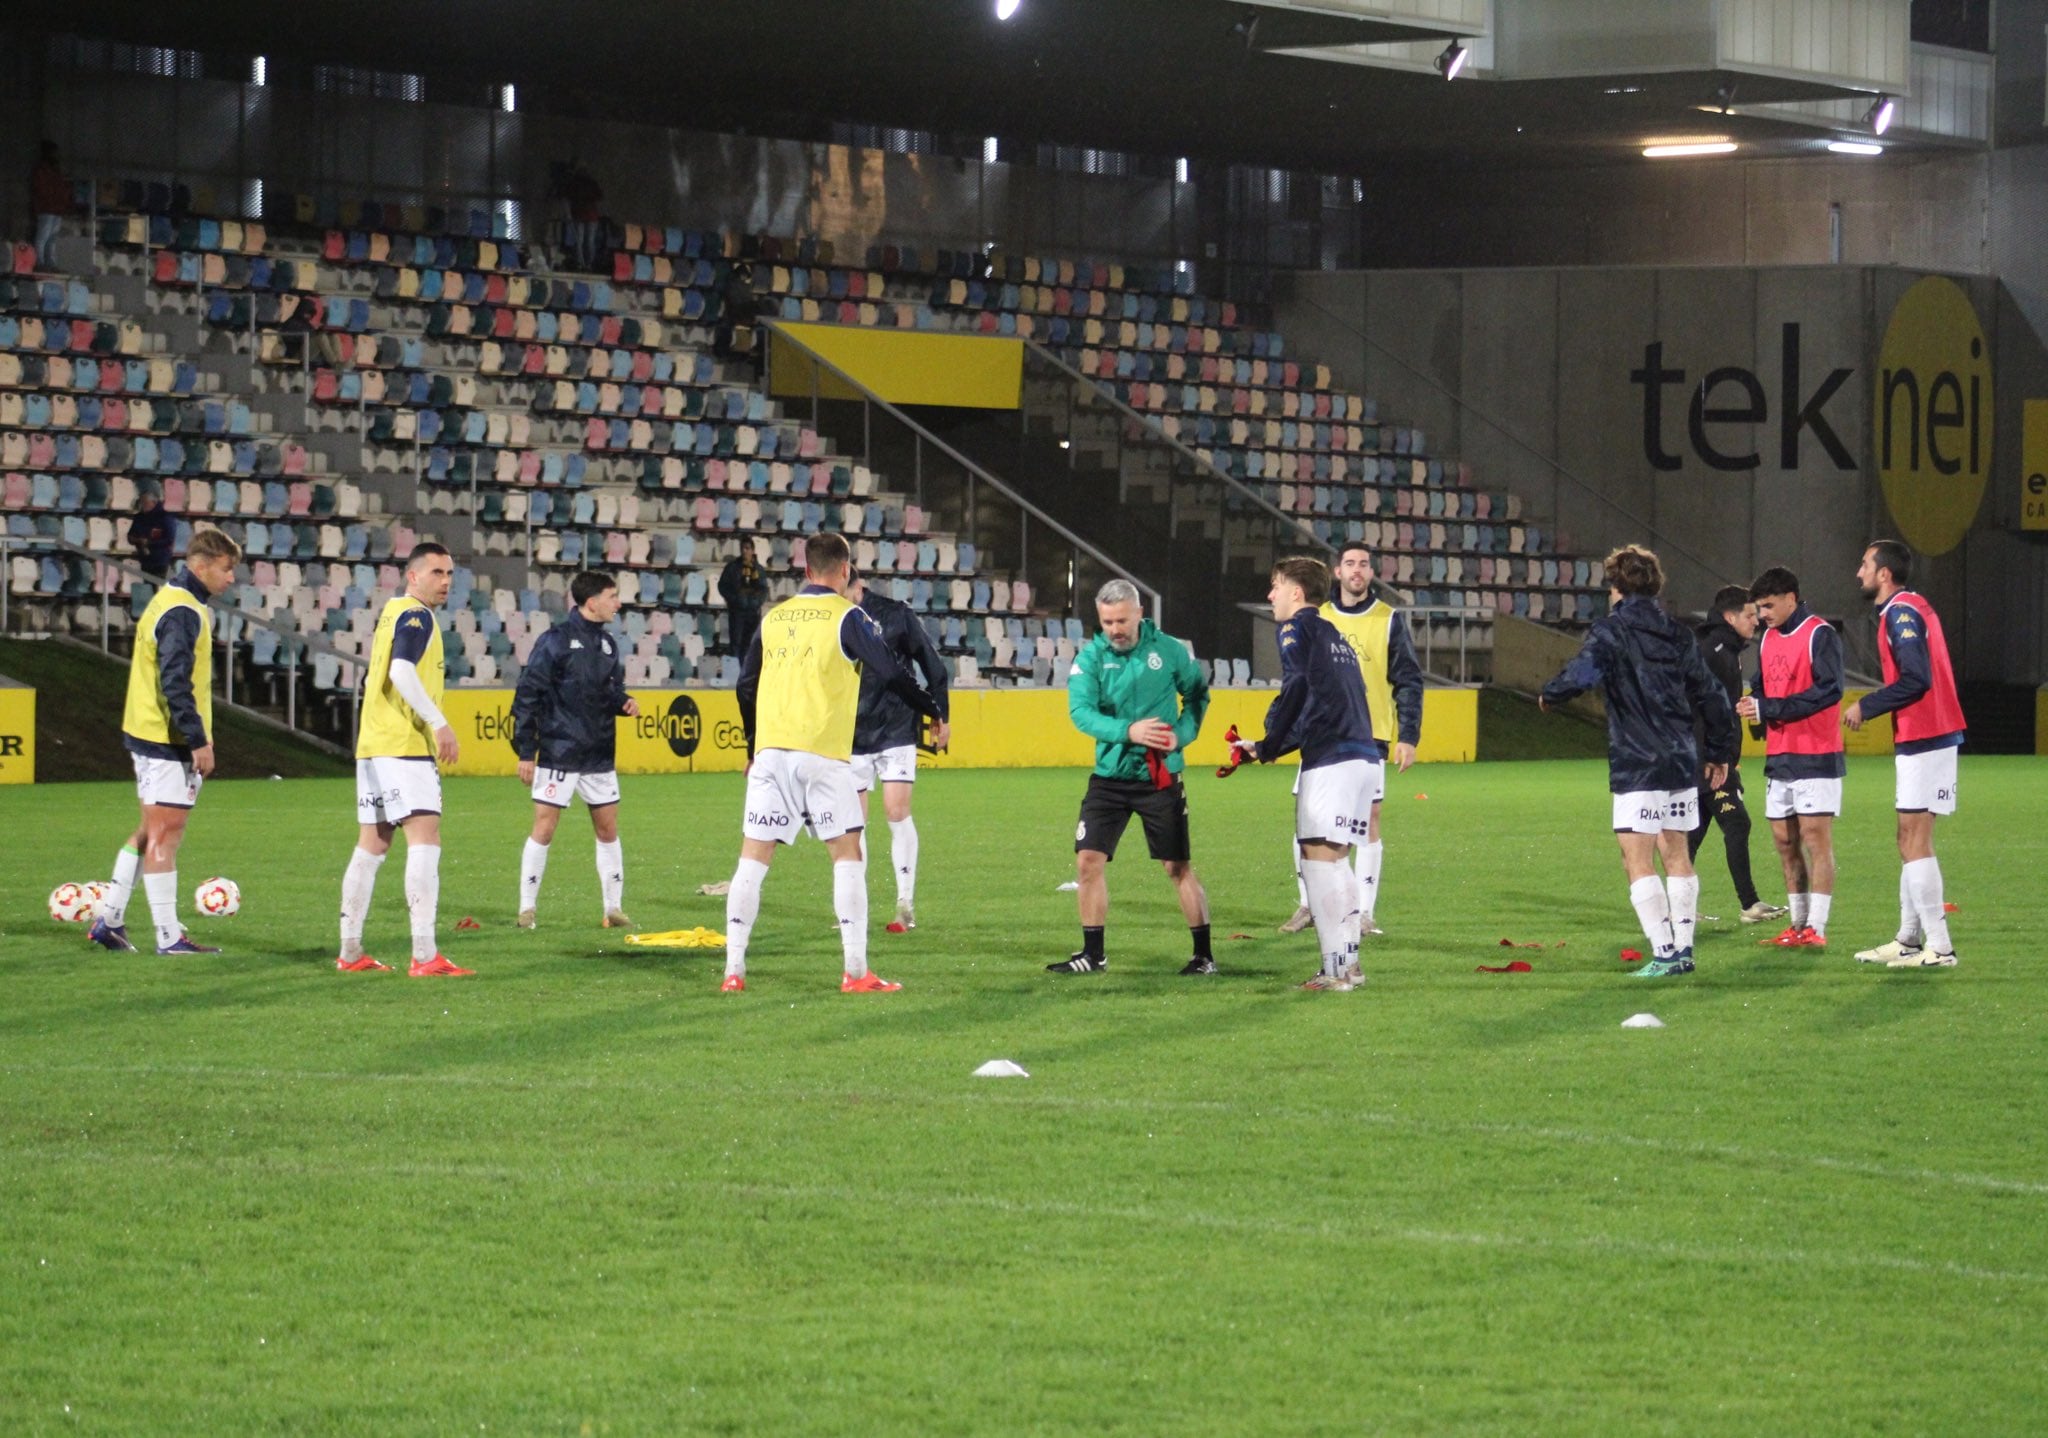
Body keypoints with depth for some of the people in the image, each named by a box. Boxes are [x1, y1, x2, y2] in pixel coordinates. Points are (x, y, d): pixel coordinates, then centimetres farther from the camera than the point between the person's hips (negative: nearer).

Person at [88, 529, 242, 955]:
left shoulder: (168, 601, 15)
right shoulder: (183, 612, -17)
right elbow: (175, 684, -23)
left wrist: (195, 734, 23)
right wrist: (198, 741, -21)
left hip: (146, 733, 10)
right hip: (170, 742, -10)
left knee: (151, 831, 16)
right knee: (165, 834, -6)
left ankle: (109, 919, 18)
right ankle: (169, 937, -3)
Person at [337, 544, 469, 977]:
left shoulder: (391, 612, 18)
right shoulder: (416, 616, -10)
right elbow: (402, 672, -24)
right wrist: (440, 724, -26)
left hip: (373, 746, 10)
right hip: (404, 746, -10)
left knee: (371, 845, 13)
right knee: (425, 839, -13)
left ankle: (350, 952, 17)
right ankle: (425, 956, -21)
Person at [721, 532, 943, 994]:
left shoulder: (774, 618, 12)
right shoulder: (847, 617, -2)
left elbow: (745, 687, 16)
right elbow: (892, 676, -5)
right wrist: (934, 713, 10)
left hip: (770, 750, 4)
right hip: (822, 755, -4)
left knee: (753, 856, 4)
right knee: (847, 854, 4)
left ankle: (733, 969, 0)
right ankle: (856, 972, 0)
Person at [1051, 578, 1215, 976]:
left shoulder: (1169, 650, -3)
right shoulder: (1090, 657, -4)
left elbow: (1198, 693, 9)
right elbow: (1080, 711, -14)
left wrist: (1182, 734, -7)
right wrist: (1128, 731, -27)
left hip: (1160, 777, -2)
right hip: (1109, 775, 2)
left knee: (1178, 867, 1)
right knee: (1088, 860, -2)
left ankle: (1204, 954, 10)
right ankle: (1093, 954, 9)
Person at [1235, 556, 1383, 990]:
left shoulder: (1297, 629, -1)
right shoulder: (1334, 635, 24)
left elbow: (1295, 690, -12)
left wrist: (1268, 746, 1)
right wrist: (1267, 749, 23)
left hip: (1332, 761, -9)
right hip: (1365, 758, 9)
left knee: (1319, 857, -7)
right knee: (1335, 860, 15)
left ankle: (1335, 969, -12)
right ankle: (1349, 962, 15)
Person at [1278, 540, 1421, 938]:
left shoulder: (1389, 621, 2)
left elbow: (1408, 681, 1)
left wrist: (1408, 736, -7)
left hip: (1370, 737, -2)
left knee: (1367, 822, -2)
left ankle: (1363, 913, 4)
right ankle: (1308, 905, 14)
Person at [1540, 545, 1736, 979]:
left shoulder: (1611, 631, -8)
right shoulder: (1679, 635, 12)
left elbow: (1580, 674, -25)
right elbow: (1710, 696, 16)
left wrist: (1548, 696, -4)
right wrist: (1720, 752, 25)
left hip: (1637, 764, -7)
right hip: (1681, 762, 7)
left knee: (1637, 861, -4)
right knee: (1677, 856, 14)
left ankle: (1664, 953, -11)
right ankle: (1684, 948, 16)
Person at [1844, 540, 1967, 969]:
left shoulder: (1902, 613, -14)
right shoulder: (1913, 608, 17)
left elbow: (1916, 680, -23)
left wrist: (1866, 706, -13)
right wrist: (1872, 707, 13)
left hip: (1923, 740, -10)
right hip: (1922, 738, 10)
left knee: (1915, 842, -9)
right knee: (1911, 842, 15)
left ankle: (1939, 947, -10)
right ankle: (1909, 940, 21)